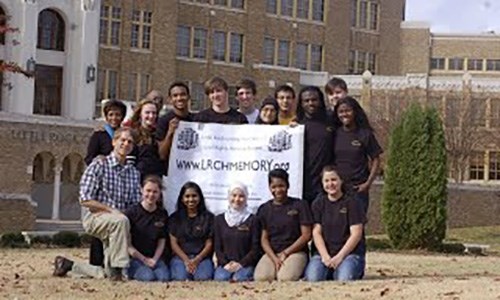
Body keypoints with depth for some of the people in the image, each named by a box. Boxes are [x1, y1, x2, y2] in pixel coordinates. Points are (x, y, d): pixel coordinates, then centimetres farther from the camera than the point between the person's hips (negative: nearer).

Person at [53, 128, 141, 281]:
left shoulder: (134, 173, 11)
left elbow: (136, 204, 11)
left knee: (106, 274, 1)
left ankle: (69, 265, 26)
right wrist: (111, 210, -18)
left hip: (118, 220, 6)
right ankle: (116, 267, -30)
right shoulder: (99, 166, -5)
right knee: (121, 221, -39)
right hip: (94, 217, -6)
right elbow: (85, 200, -11)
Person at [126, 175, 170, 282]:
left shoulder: (163, 214, 8)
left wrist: (154, 259, -8)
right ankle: (131, 272, -1)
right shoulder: (132, 212, -4)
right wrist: (144, 259, -9)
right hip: (134, 258, -3)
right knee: (148, 277, -30)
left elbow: (161, 242, 9)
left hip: (155, 258, 3)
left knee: (164, 277, -26)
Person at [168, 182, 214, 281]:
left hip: (202, 257, 0)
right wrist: (186, 260, -9)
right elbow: (173, 243, 7)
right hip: (180, 257, 0)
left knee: (203, 278, -33)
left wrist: (197, 260, -10)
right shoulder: (175, 218, 14)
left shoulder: (208, 217, 11)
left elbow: (209, 243, 6)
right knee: (181, 278, -33)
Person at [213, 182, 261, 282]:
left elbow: (255, 248, 2)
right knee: (220, 277, -32)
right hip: (225, 264, 2)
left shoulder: (252, 220, 6)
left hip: (245, 264, -1)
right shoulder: (219, 219, 13)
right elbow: (217, 247, 9)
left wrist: (241, 263, -11)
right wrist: (225, 263, -8)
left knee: (240, 278, -34)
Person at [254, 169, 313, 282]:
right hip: (271, 253, 2)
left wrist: (285, 253, -6)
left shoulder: (299, 205, 5)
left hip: (295, 251, -2)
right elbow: (264, 239, 7)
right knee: (261, 278, -29)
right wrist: (274, 258, -10)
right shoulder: (264, 209, 13)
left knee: (286, 278, -33)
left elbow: (306, 235, 0)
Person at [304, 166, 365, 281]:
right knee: (313, 278, -27)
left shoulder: (351, 203, 1)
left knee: (345, 278, -32)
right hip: (324, 252, 2)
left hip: (350, 252, -2)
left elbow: (356, 234, -5)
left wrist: (339, 257, -13)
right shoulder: (318, 203, 11)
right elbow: (316, 233, 4)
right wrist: (326, 257, -11)